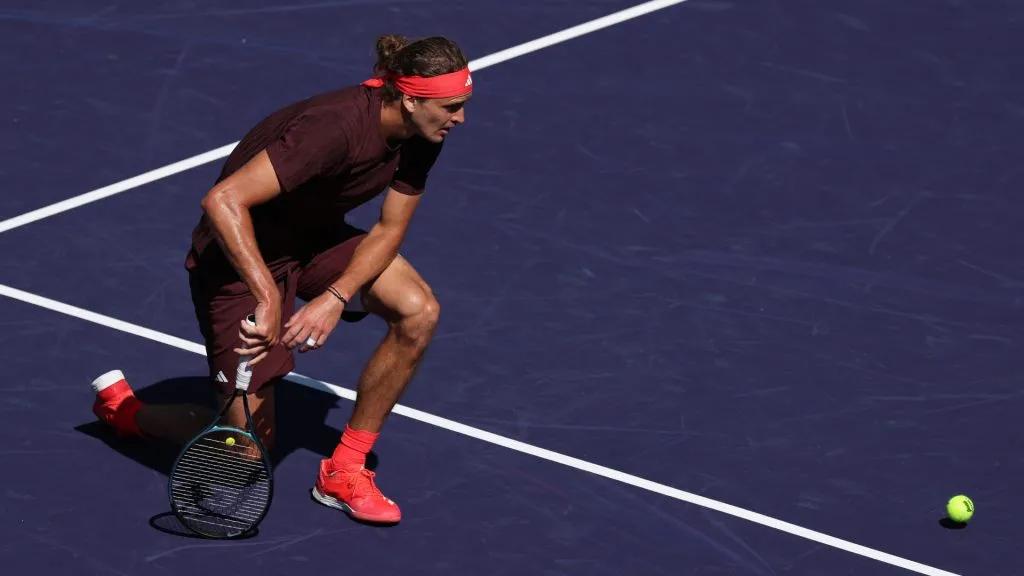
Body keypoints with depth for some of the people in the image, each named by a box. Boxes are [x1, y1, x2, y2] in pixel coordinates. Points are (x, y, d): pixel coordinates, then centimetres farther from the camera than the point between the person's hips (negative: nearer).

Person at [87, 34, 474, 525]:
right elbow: (223, 201, -41)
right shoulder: (334, 128, -37)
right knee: (248, 449, -3)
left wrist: (335, 299, -24)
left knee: (418, 313, -16)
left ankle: (344, 471, -1)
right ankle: (121, 406, 26)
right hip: (240, 254, -7)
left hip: (314, 237, 8)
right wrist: (268, 296, -46)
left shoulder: (420, 135, -12)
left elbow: (389, 230, -7)